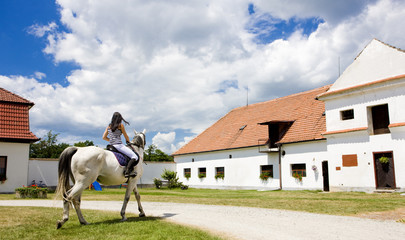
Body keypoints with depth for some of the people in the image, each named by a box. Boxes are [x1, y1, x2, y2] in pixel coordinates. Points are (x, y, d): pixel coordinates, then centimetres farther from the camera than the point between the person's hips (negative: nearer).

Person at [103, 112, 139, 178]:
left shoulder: (109, 126, 15)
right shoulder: (120, 125, -1)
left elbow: (104, 137, 15)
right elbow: (126, 137, 7)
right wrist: (128, 142, 27)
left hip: (111, 146, 8)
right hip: (119, 145, -8)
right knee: (135, 157, -13)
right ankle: (127, 171, -33)